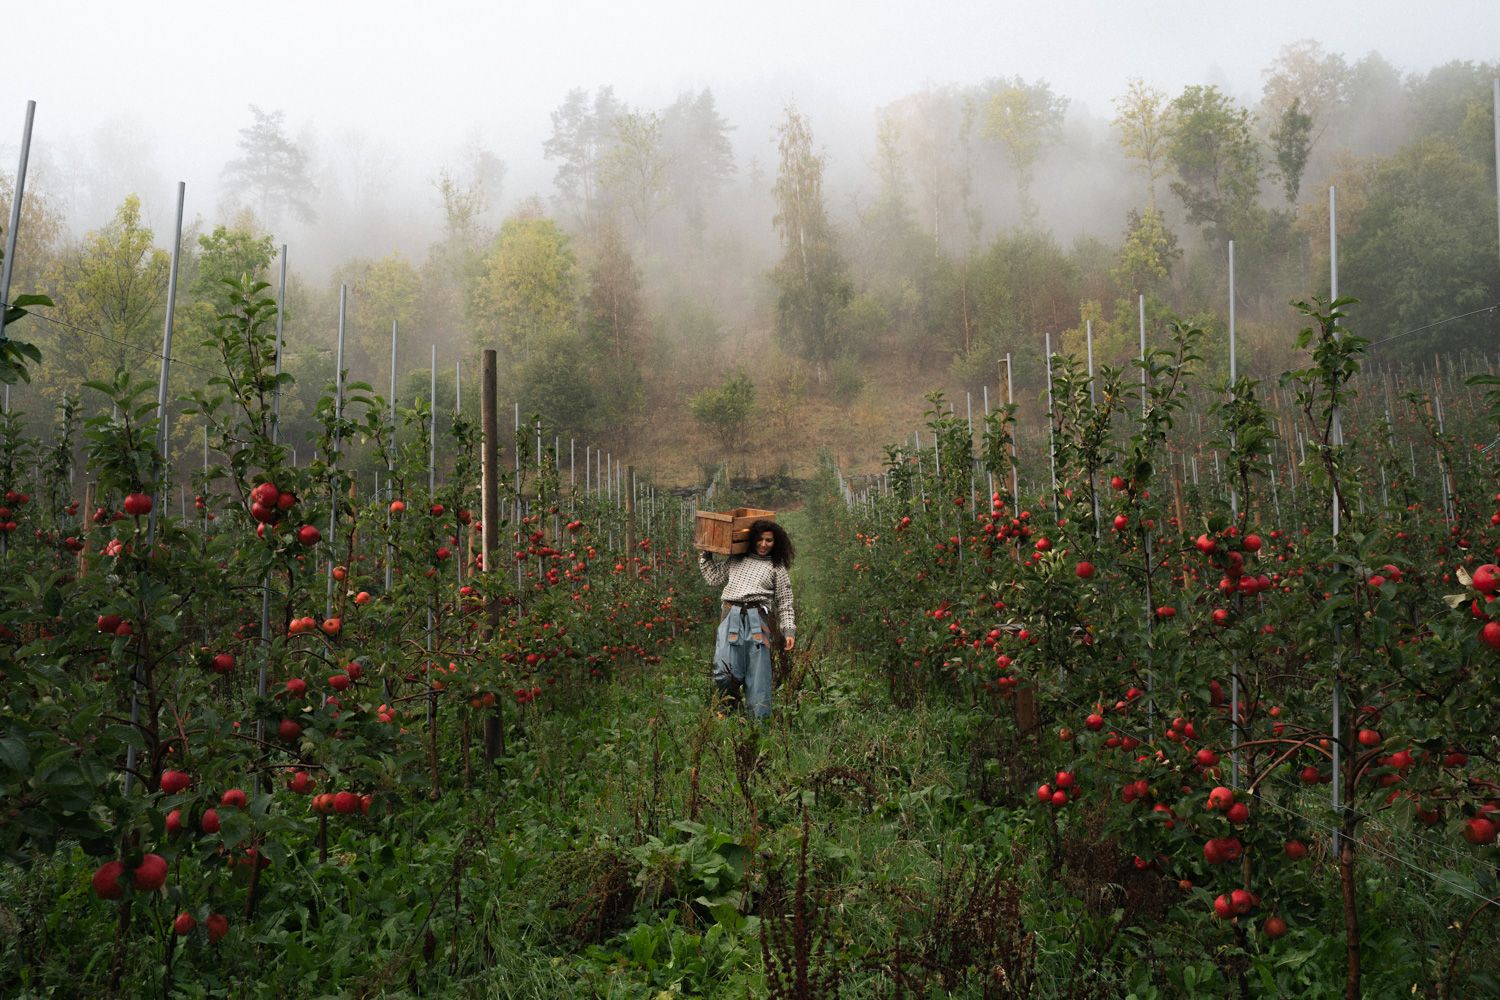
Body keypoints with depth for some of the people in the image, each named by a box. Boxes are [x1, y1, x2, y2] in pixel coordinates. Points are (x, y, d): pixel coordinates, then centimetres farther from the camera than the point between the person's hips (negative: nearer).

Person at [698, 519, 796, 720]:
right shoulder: (736, 560, 23)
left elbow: (785, 603, 13)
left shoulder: (777, 568, 17)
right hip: (731, 618, 1)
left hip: (758, 620, -1)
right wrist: (706, 555, 27)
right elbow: (713, 578, 28)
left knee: (758, 673, -5)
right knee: (724, 671, -14)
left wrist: (789, 630, 3)